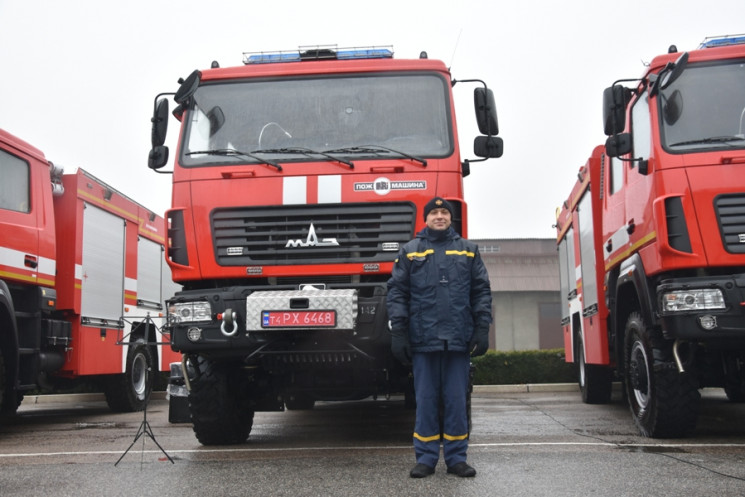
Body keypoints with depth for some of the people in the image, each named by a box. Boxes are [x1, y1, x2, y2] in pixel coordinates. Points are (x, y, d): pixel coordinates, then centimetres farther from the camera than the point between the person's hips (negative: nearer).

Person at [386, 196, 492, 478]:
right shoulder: (409, 252, 10)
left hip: (459, 340, 1)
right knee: (426, 400, 4)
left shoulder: (468, 250, 14)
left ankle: (456, 458, 14)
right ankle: (426, 458, 12)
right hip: (423, 340, -1)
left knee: (456, 400, 5)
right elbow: (396, 293, 5)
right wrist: (398, 333, -3)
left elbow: (481, 291, 10)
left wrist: (482, 329, 0)